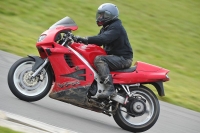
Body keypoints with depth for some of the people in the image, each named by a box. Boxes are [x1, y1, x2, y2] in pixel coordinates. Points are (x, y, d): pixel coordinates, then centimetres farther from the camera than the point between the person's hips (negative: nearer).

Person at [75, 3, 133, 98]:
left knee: (99, 60, -31)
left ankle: (109, 88, -41)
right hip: (114, 57, 10)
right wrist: (82, 40, 2)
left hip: (123, 58, -10)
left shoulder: (116, 27, -14)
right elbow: (98, 41, 17)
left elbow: (103, 39, -30)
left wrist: (86, 39, -37)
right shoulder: (106, 28, 18)